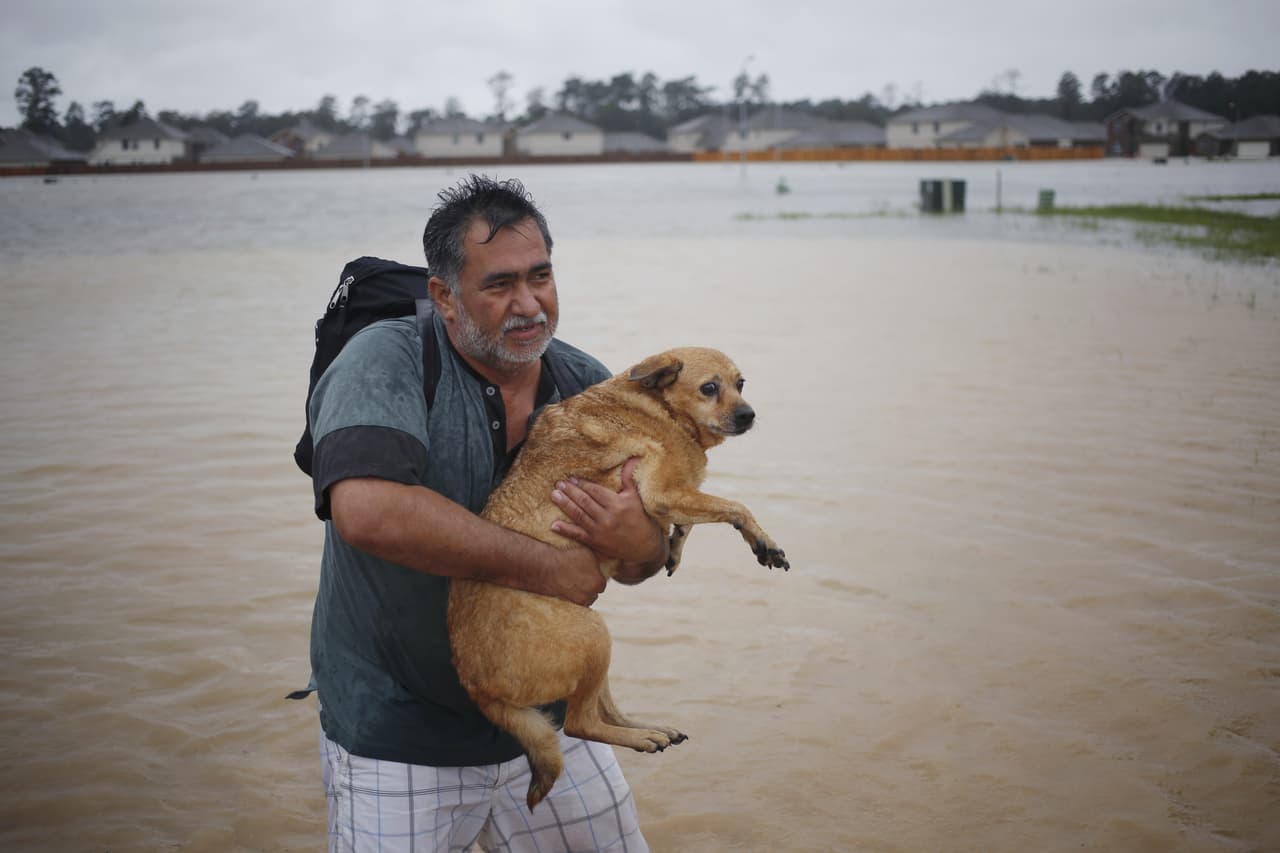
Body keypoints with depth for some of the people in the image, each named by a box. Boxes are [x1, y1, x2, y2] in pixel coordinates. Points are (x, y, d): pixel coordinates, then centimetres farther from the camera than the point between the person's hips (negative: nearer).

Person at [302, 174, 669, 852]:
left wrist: (641, 545, -21)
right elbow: (367, 511, -37)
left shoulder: (587, 384, -2)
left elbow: (638, 565, 5)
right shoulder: (386, 360, -18)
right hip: (398, 739, -5)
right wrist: (546, 568, -29)